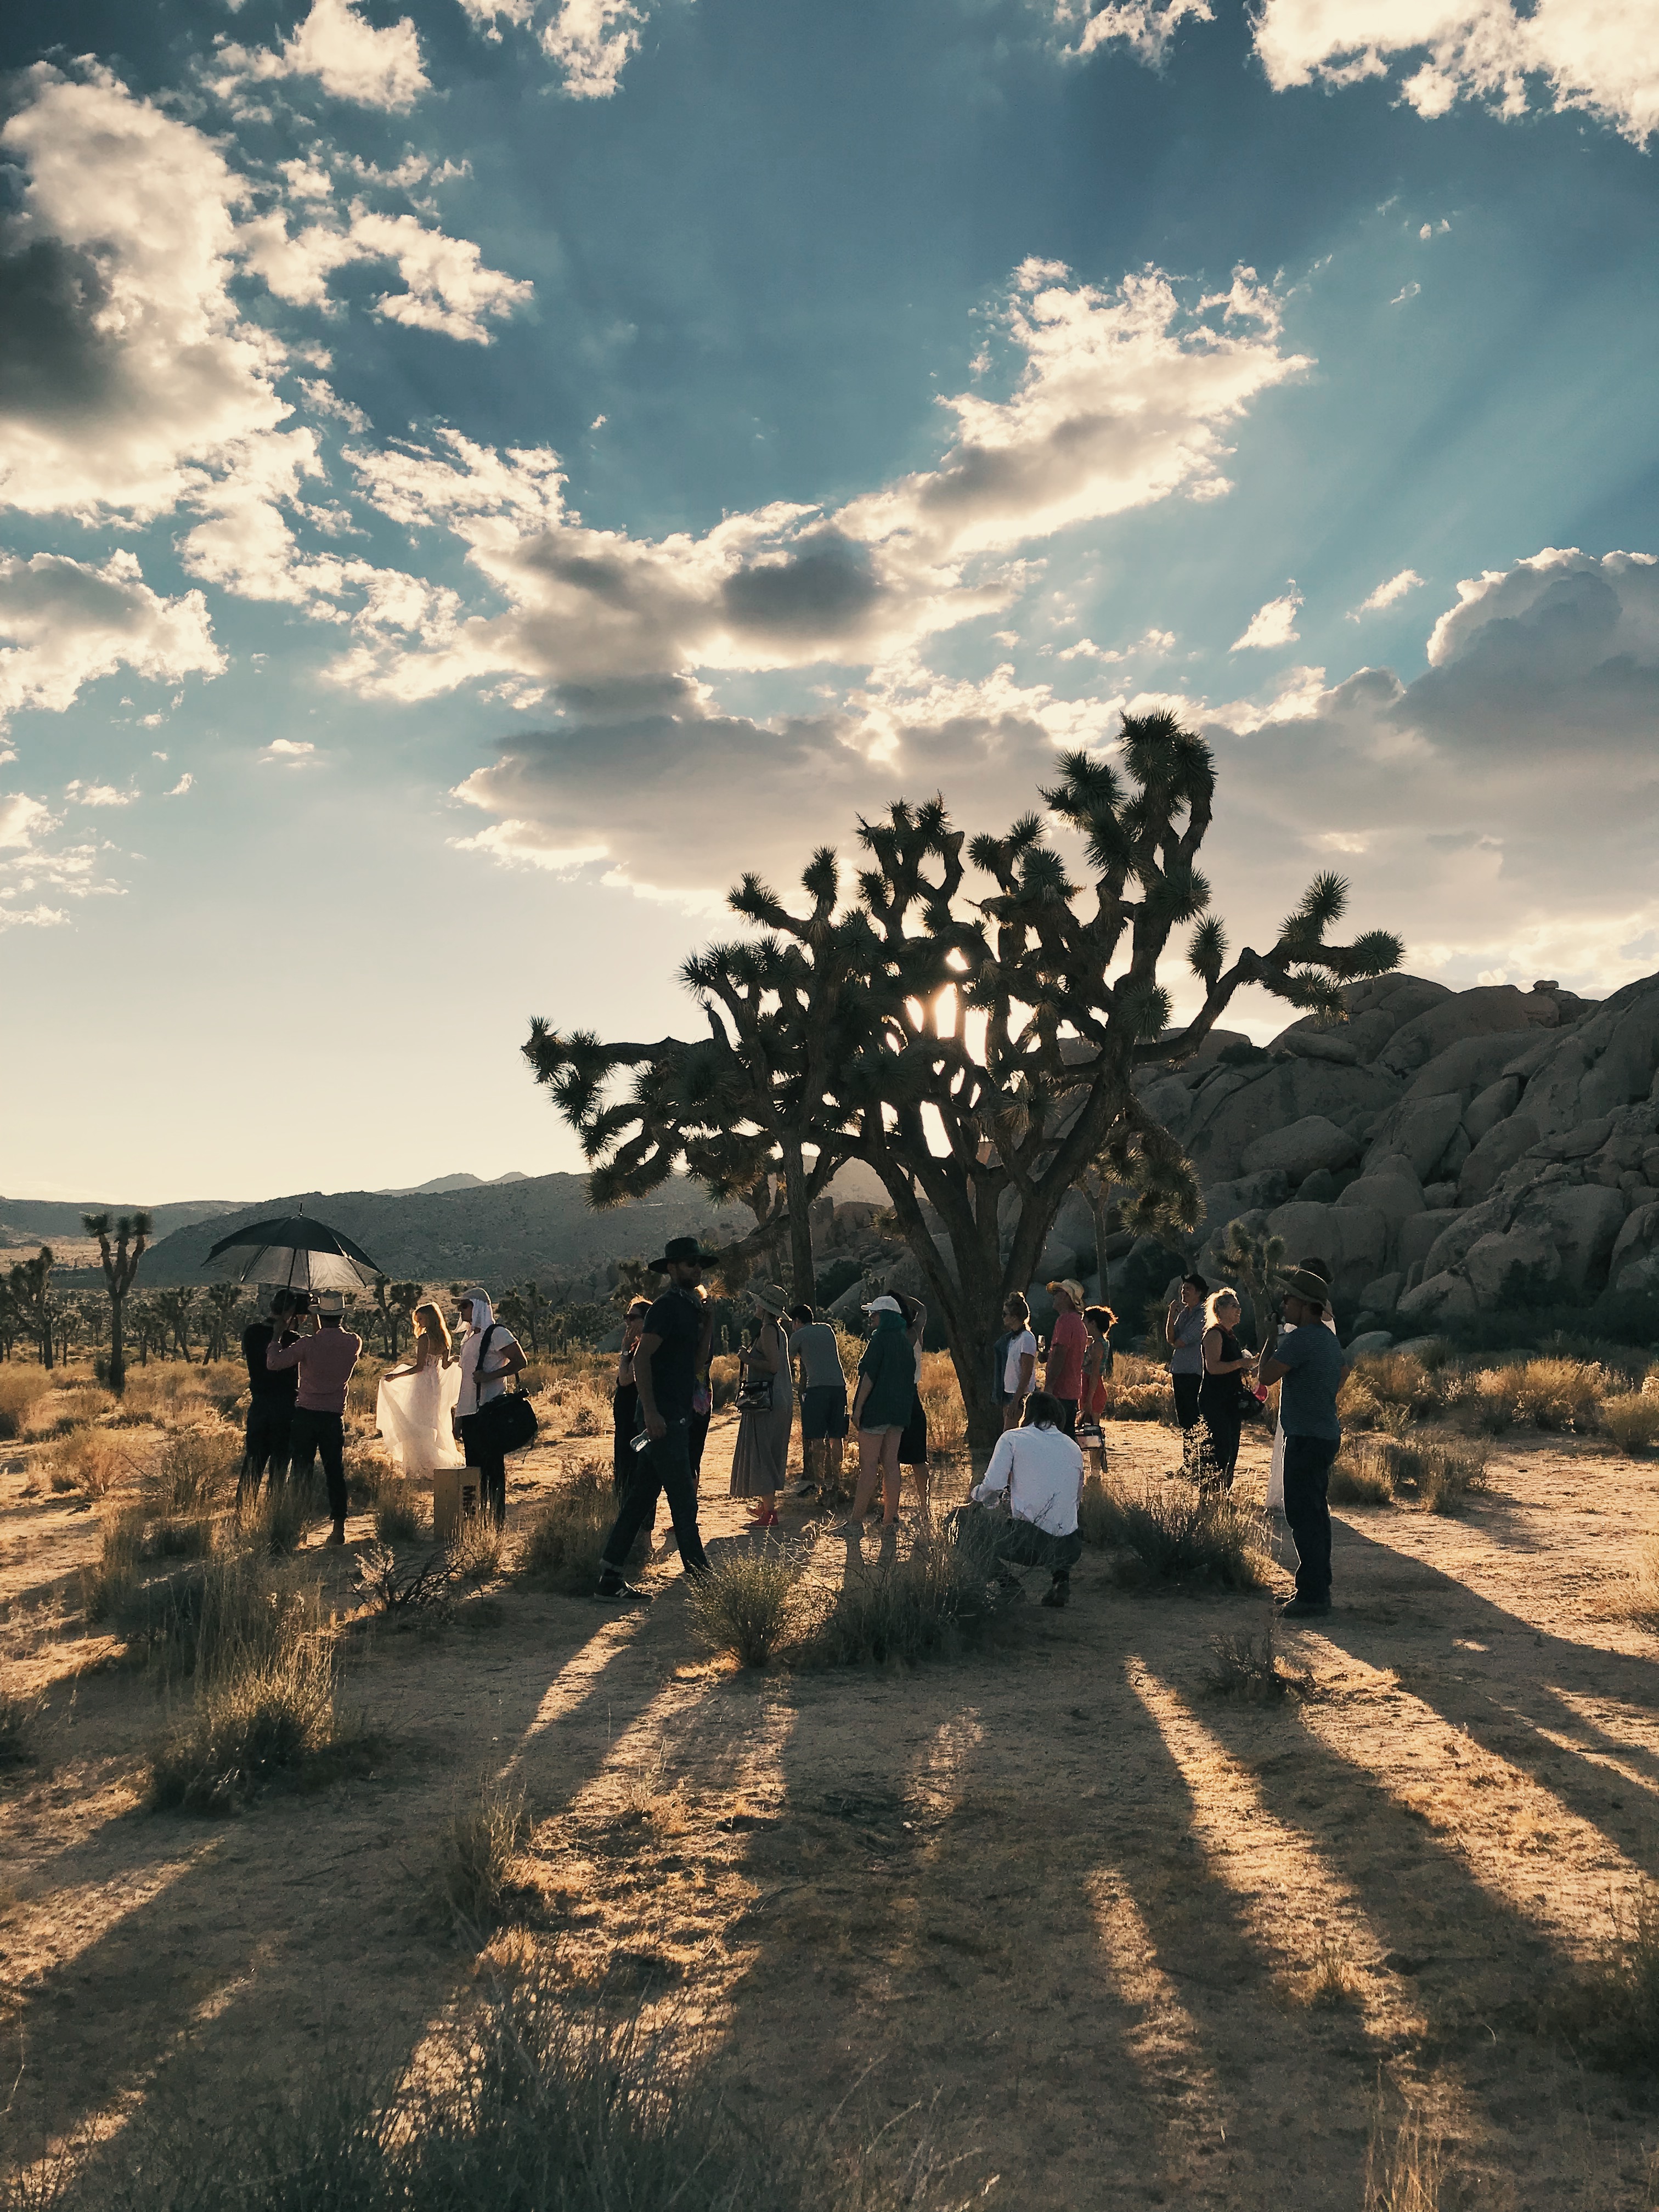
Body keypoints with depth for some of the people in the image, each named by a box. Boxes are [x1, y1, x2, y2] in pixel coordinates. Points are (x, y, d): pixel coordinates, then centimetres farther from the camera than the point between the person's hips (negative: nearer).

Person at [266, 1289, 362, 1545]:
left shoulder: (308, 1344, -12)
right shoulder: (354, 1344, -2)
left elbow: (274, 1363, -11)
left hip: (305, 1414, -2)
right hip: (335, 1416, 2)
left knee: (299, 1471, 5)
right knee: (335, 1473, 9)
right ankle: (339, 1528, 8)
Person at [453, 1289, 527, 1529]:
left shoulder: (497, 1333, -6)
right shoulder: (470, 1338, 19)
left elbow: (520, 1362, -12)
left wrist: (489, 1376, -22)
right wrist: (458, 1415, 19)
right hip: (469, 1411, 9)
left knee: (492, 1468, -7)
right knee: (473, 1466, 9)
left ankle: (498, 1521, -5)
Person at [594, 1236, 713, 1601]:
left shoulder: (690, 1306, 18)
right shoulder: (667, 1306, -12)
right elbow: (642, 1357, -19)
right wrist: (651, 1411, -25)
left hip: (676, 1417, 10)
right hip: (662, 1417, -10)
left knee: (641, 1496, 9)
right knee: (683, 1499, -3)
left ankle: (610, 1576, 12)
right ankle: (698, 1569, 6)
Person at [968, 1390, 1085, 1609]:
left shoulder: (1012, 1438, 3)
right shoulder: (1073, 1447, 16)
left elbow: (993, 1487, -5)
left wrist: (975, 1493, 17)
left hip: (1027, 1539, -4)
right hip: (1068, 1548, 4)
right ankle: (1059, 1575, 8)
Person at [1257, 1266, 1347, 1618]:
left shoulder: (1301, 1338, -18)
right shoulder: (1330, 1338, 14)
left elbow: (1267, 1375, -17)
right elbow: (1339, 1378, 24)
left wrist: (1271, 1338, -2)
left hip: (1306, 1439, -10)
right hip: (1327, 1434, 10)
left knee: (1303, 1515, -9)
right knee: (1316, 1513, 15)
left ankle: (1311, 1596, -9)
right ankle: (1319, 1589, 21)